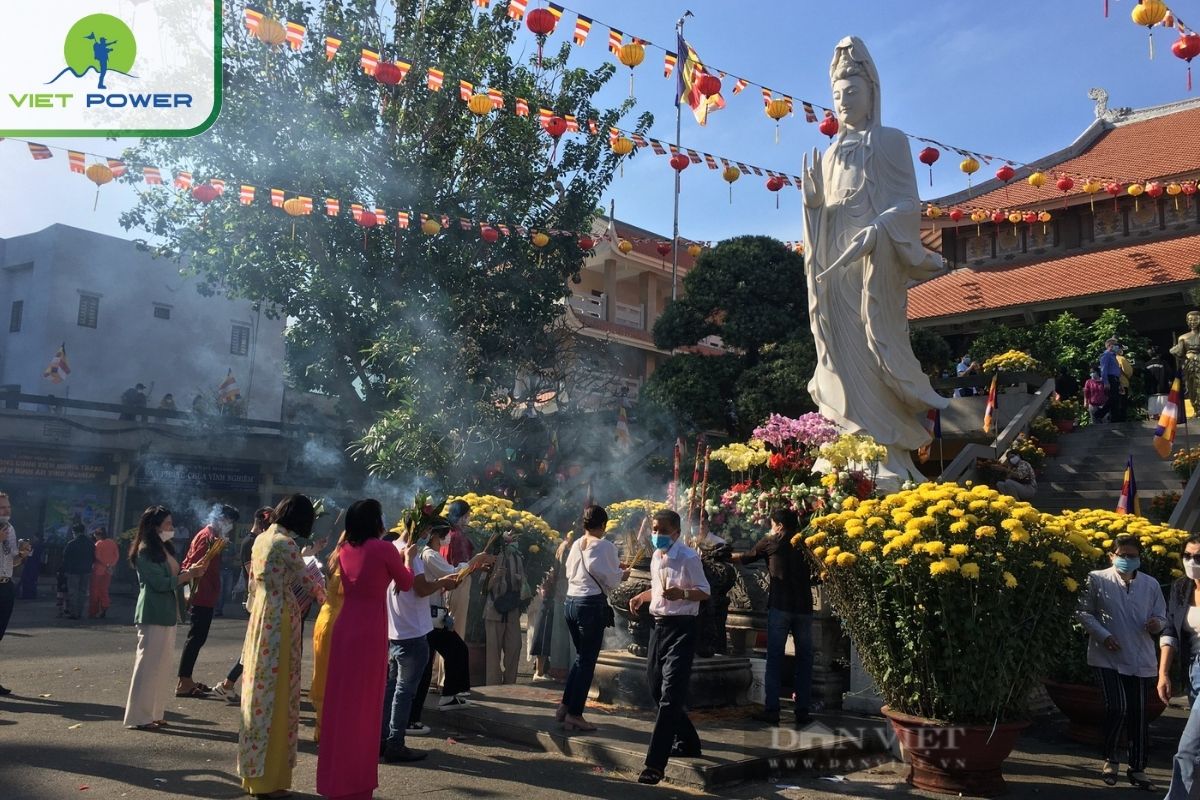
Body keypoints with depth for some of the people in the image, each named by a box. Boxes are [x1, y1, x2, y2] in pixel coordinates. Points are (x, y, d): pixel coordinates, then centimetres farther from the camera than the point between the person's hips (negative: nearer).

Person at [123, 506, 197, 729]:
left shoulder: (166, 548, 16)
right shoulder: (146, 551, -11)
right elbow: (159, 583, -17)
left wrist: (188, 572, -1)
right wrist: (186, 576, -10)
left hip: (167, 614, 9)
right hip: (153, 615, -9)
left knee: (163, 665, 10)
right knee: (148, 664, -5)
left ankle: (155, 713, 17)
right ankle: (139, 717, 1)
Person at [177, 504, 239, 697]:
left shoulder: (211, 536, 17)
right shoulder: (208, 536, -13)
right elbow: (196, 566, -21)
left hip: (204, 597, 10)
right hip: (202, 597, -10)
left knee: (197, 638, 13)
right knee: (196, 638, -8)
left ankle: (187, 680, 18)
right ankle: (184, 683, -6)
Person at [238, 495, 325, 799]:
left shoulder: (262, 538, 10)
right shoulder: (285, 543, -16)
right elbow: (305, 580, -4)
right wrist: (325, 596, 13)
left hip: (261, 615, 9)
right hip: (280, 617, -9)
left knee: (259, 691, 15)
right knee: (275, 695, -1)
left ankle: (253, 770, 25)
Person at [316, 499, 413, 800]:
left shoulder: (345, 550, 9)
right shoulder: (383, 549, -9)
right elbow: (405, 584, 4)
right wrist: (406, 559, 21)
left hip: (343, 628, 6)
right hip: (370, 631, -6)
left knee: (341, 699, 13)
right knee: (364, 702, 4)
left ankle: (335, 776, 24)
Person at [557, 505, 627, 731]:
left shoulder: (576, 544, 9)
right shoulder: (605, 546, -10)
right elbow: (611, 580, -10)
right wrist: (622, 574, 13)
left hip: (571, 601, 7)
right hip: (592, 604, -7)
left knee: (581, 656, 20)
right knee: (587, 661, 2)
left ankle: (565, 706, 22)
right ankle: (574, 715, 5)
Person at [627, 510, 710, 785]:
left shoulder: (688, 557, -15)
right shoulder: (656, 556, 10)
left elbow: (705, 592, -14)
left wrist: (682, 593, -31)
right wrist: (641, 597, 9)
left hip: (681, 629, -9)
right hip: (659, 626, 9)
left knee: (670, 695, -11)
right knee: (656, 688, 16)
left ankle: (655, 764, -12)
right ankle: (688, 742, 34)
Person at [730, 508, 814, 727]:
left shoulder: (771, 542, 4)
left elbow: (745, 557, 17)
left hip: (779, 606, -2)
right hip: (804, 606, 2)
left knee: (775, 658, 2)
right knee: (804, 659, 8)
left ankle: (771, 710, -1)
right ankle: (802, 711, 7)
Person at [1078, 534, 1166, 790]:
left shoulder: (1151, 584, 5)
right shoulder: (1097, 579, -4)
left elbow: (1161, 618, 13)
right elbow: (1084, 612, -1)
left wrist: (1156, 624, -11)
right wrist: (1103, 635, -13)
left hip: (1141, 661, 3)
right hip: (1109, 658, -3)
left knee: (1139, 715, 7)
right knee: (1117, 709, -11)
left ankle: (1137, 768, 22)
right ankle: (1110, 759, 14)